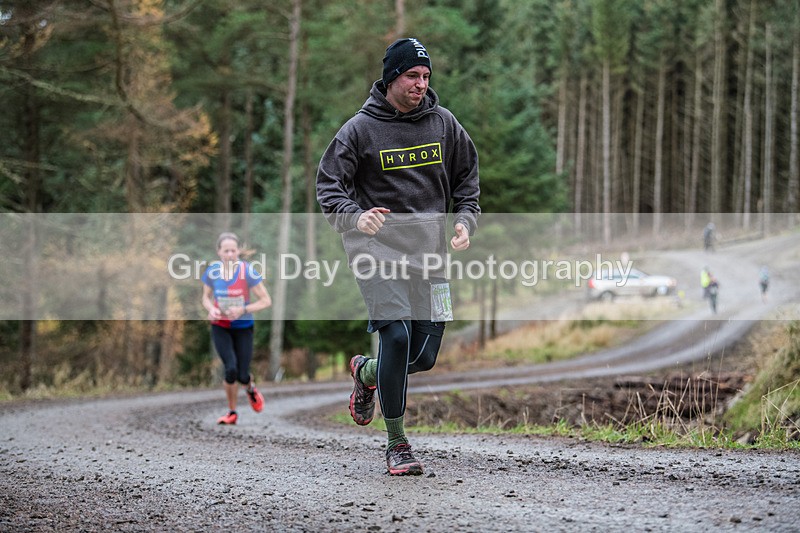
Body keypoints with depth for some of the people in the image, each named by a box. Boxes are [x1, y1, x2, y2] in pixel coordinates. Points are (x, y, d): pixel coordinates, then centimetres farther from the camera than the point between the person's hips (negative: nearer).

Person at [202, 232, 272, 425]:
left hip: (243, 327, -1)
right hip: (220, 327, 1)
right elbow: (206, 297, 6)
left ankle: (251, 389, 38)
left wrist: (243, 310, -26)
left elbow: (266, 301, -14)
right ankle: (232, 412, 7)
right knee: (231, 369, -16)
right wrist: (211, 309, -16)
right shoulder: (212, 271, -11)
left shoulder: (247, 271, -19)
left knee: (242, 375, -3)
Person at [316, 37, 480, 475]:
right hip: (378, 249, -4)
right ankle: (396, 444, -5)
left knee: (425, 356, 2)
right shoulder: (360, 129, -4)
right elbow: (328, 185, -5)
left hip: (429, 253, 4)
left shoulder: (443, 123, 7)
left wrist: (465, 220, 2)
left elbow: (467, 176, 19)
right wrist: (355, 217, -24)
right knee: (397, 336, -18)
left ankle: (366, 373, 37)